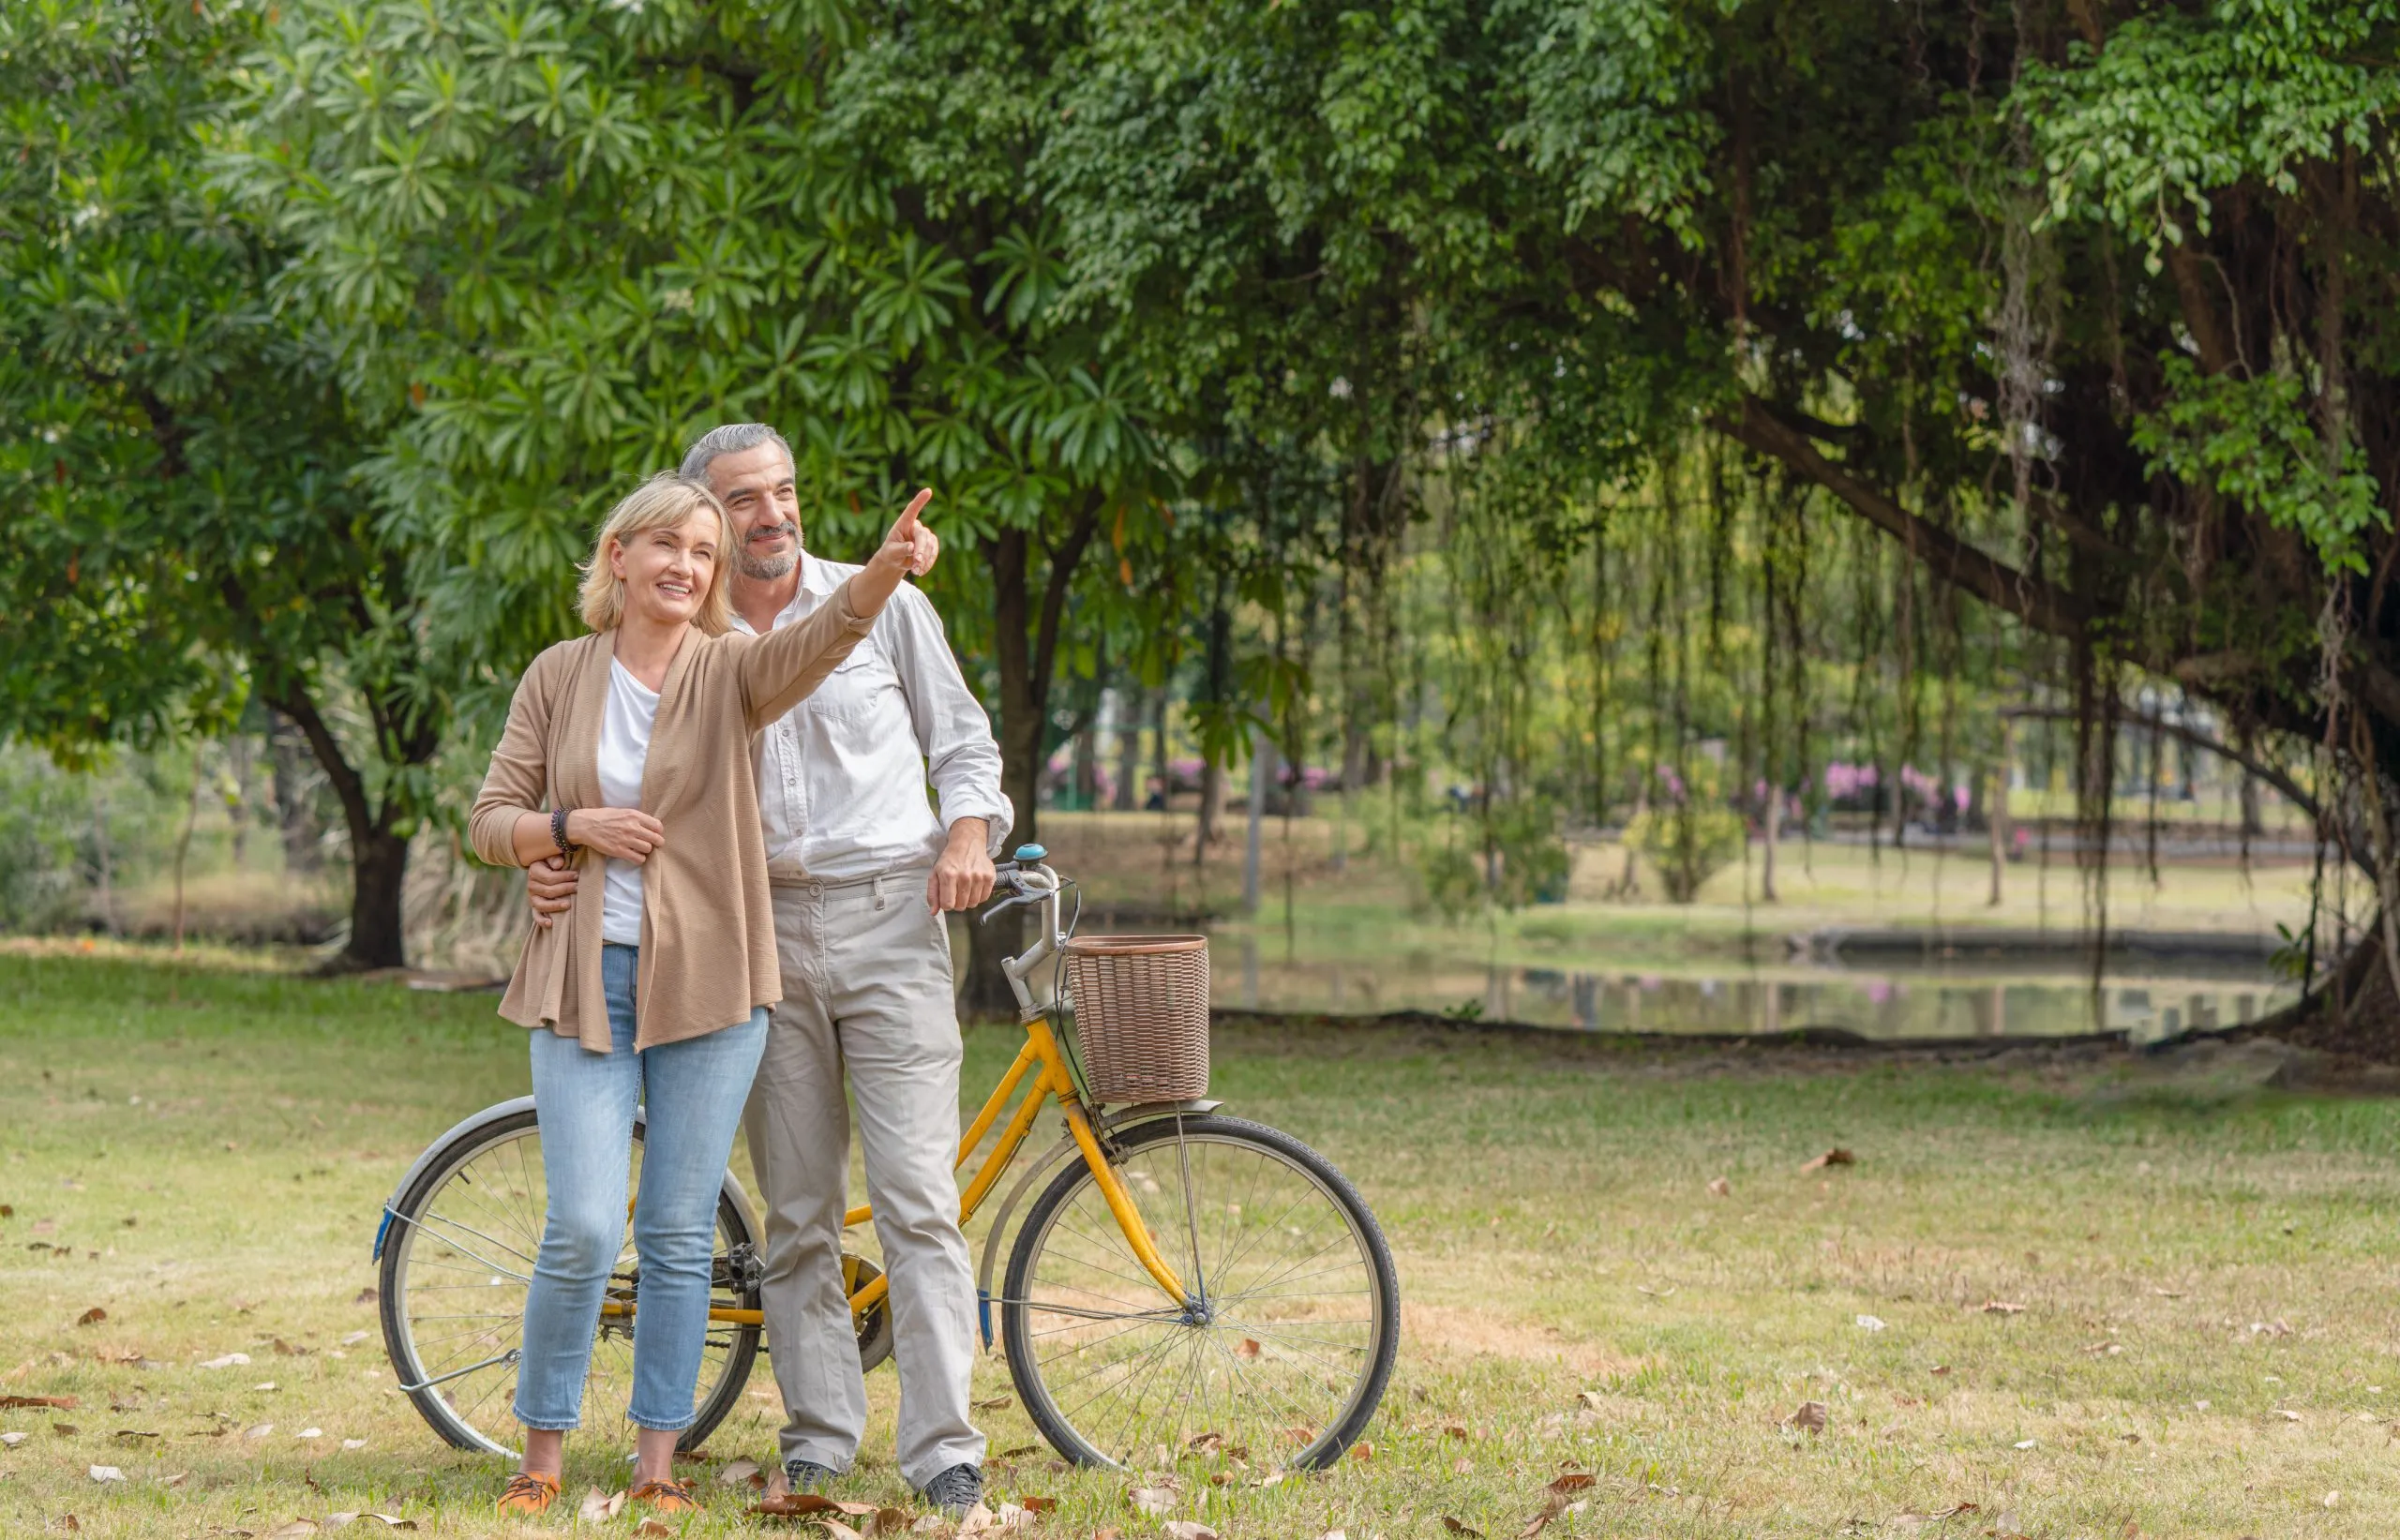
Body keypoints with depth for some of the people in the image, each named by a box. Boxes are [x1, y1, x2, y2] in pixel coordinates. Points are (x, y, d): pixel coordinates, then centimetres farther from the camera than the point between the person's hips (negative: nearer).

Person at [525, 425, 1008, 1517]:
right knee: (796, 1211, 4)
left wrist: (969, 828, -10)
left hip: (889, 922, -2)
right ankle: (818, 1438, 12)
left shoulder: (883, 606, 5)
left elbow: (962, 740, 11)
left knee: (918, 1200, -10)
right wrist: (557, 866, -10)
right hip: (762, 935, 2)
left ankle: (944, 1451, -11)